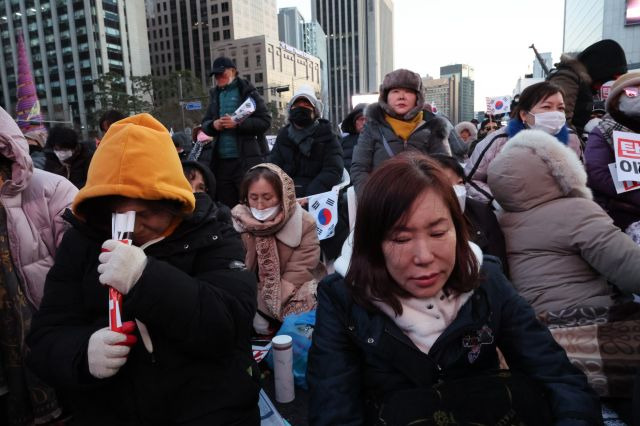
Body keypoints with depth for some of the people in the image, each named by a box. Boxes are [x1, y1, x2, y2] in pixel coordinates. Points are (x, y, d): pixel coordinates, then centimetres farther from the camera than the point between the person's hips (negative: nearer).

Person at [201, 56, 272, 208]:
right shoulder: (215, 95, 18)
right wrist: (213, 125, -3)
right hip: (221, 161, 6)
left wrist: (238, 124, -17)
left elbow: (265, 121, -7)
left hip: (247, 160, -6)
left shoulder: (248, 92, 0)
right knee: (226, 207, 10)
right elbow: (204, 124, 20)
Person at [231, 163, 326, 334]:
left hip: (292, 299, -2)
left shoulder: (304, 224, -14)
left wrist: (270, 308, -18)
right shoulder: (238, 221, -6)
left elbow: (299, 272, -13)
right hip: (253, 296, 2)